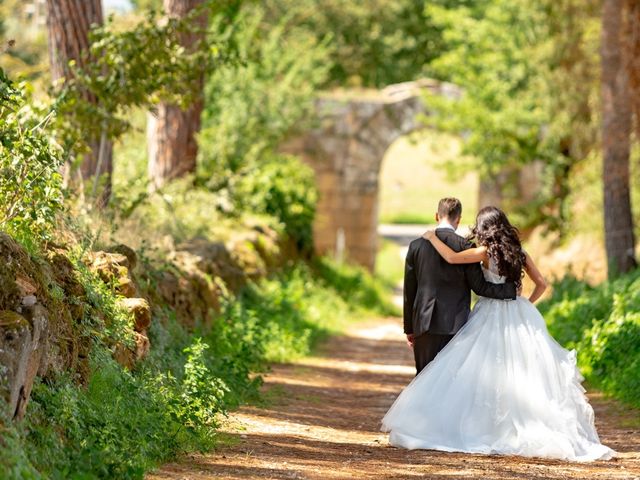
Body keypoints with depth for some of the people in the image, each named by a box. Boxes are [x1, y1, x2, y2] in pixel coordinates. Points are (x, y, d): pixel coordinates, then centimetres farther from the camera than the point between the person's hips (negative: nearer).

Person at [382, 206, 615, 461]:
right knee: (523, 374, 5)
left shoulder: (487, 252, -9)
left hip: (492, 317, -5)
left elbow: (452, 257, -21)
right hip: (520, 320, 5)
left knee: (485, 375, -2)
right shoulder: (519, 253, 7)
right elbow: (541, 284, 10)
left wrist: (432, 237, -7)